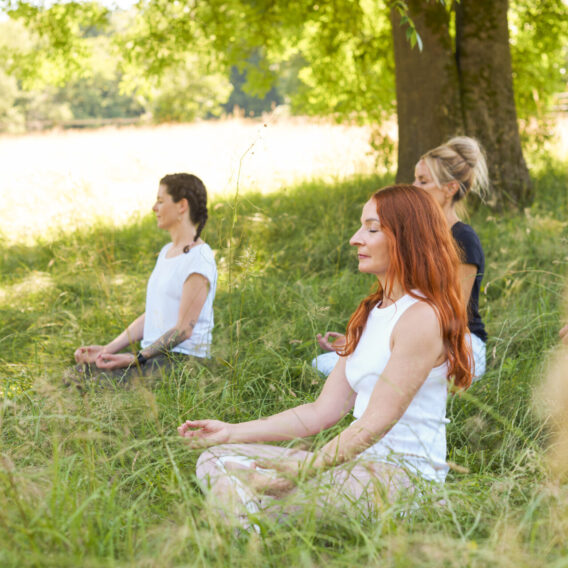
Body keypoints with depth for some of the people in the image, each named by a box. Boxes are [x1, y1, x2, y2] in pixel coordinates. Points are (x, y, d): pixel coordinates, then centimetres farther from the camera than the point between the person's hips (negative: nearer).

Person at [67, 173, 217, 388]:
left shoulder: (199, 259, -11)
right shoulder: (166, 252, 19)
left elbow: (184, 329, -15)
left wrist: (136, 359, -19)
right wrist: (108, 349, 6)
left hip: (184, 360, -8)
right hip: (156, 354, 8)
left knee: (99, 380, -24)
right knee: (81, 371, -10)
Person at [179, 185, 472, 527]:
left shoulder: (421, 318, -12)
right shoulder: (371, 313, 18)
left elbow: (375, 425, -19)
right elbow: (323, 411, 13)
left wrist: (301, 470, -26)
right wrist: (232, 432, 8)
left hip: (403, 474, -9)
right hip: (360, 462, 9)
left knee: (260, 493, -28)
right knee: (216, 461, -2)